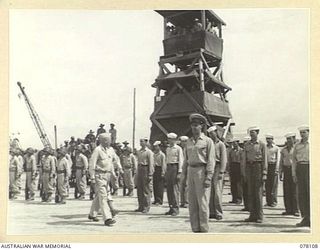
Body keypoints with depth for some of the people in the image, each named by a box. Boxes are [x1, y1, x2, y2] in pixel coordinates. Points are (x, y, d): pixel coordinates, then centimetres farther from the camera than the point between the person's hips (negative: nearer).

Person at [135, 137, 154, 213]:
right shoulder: (139, 151, 14)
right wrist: (137, 172, 14)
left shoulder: (149, 152, -7)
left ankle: (146, 207, 2)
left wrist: (150, 174, -14)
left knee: (146, 190, -3)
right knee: (139, 189, 8)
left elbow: (151, 163, -10)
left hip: (146, 169, -7)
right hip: (139, 169, 7)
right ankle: (141, 206, 16)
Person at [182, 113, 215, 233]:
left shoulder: (207, 141, -1)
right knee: (192, 203, 8)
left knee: (203, 202, -4)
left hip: (202, 171, -6)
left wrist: (208, 177, -14)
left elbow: (211, 160, -6)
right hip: (191, 171, 6)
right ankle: (195, 229, 17)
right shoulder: (189, 142, 14)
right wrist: (184, 174, 9)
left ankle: (204, 230, 4)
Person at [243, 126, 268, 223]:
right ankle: (252, 215, 10)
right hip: (249, 167, 4)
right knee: (250, 192, 4)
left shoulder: (262, 144, 0)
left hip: (258, 167, -4)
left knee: (258, 192, -5)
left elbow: (265, 159, -2)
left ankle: (259, 216, 1)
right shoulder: (247, 144, 12)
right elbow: (245, 158, 13)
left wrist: (264, 173, -9)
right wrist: (245, 172, 8)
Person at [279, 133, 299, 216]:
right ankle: (288, 209, 10)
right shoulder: (283, 150, 14)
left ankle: (295, 210, 3)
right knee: (286, 191, 3)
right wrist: (281, 173, 10)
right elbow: (281, 162, 16)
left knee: (294, 191, -4)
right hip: (286, 169, 4)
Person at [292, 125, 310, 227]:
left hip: (309, 168, -4)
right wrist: (294, 174, 6)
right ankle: (305, 218, 8)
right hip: (300, 168, 4)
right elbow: (294, 159, 13)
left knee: (310, 193, -5)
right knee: (301, 194, 1)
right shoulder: (297, 145, 13)